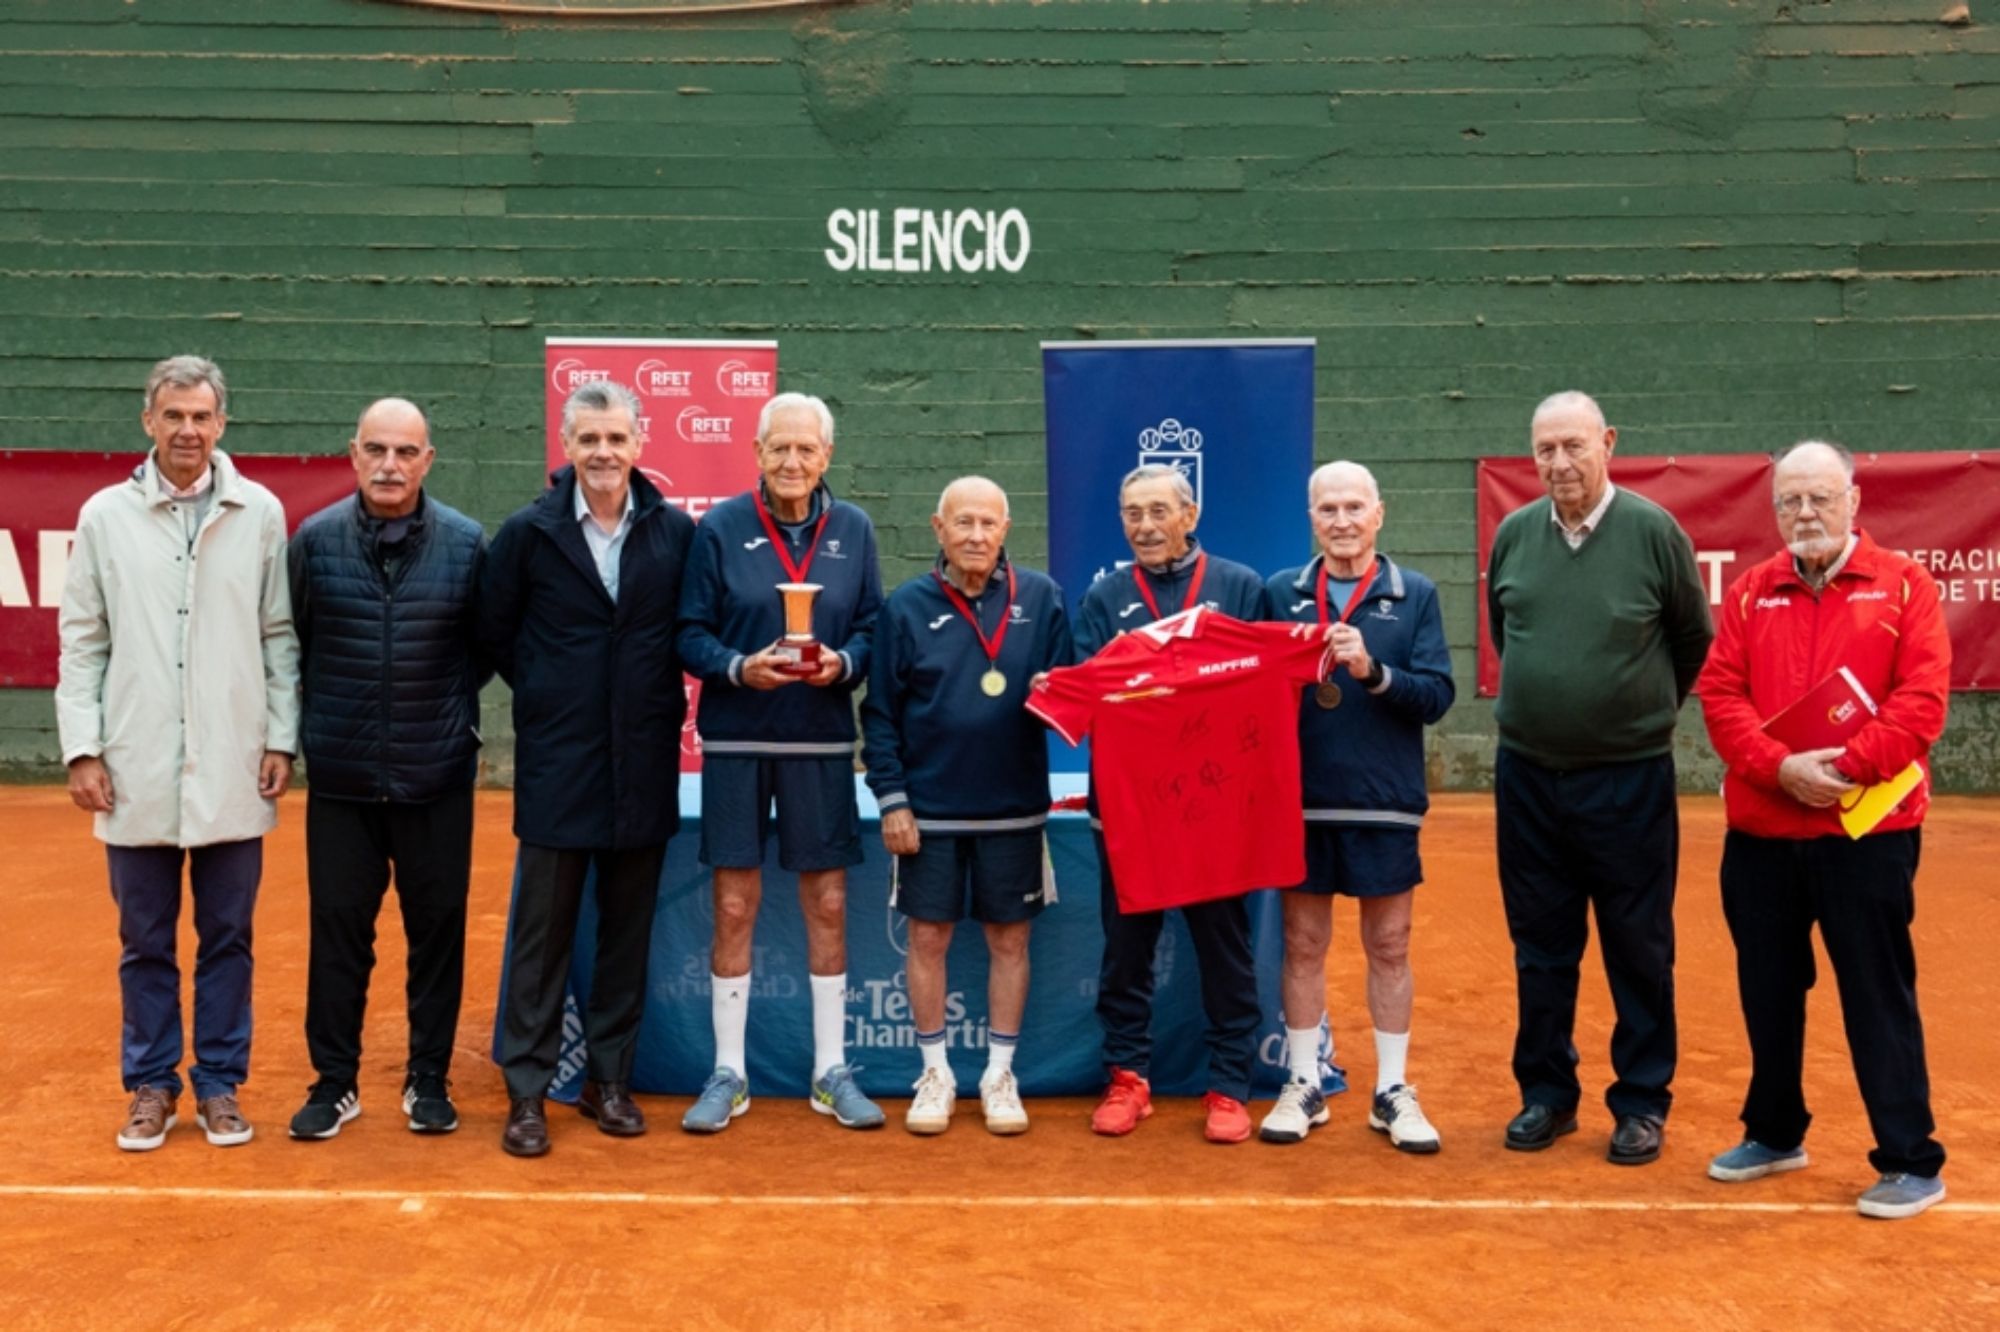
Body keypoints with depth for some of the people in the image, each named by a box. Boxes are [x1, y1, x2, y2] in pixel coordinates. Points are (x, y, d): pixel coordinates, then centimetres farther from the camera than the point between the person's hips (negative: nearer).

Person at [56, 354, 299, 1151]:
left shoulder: (261, 513, 1)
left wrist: (282, 740, -1)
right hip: (137, 773, 0)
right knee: (145, 941, 10)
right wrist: (82, 747, -2)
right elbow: (82, 642, 4)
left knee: (226, 938, 8)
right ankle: (152, 1085, 22)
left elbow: (280, 637, 4)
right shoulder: (106, 515, 2)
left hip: (232, 772, 0)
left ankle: (219, 1084, 20)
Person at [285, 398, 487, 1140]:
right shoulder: (316, 539, -3)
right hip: (339, 774, 0)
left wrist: (451, 709, 7)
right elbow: (292, 643, 7)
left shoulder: (465, 543, -4)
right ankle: (335, 1079, 20)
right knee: (338, 926, 7)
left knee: (437, 926, 7)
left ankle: (428, 1079, 20)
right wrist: (323, 718, 10)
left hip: (438, 775, 0)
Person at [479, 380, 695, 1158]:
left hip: (644, 763, 2)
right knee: (542, 928, 3)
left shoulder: (677, 533, 1)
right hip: (557, 762, -1)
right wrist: (549, 696, 7)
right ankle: (527, 1090, 11)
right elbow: (494, 632, 8)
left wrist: (659, 703, 3)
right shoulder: (528, 533, -1)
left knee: (629, 928, 9)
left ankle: (610, 1079, 21)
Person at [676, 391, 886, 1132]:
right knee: (734, 907, 3)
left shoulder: (853, 530, 5)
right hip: (736, 742, -1)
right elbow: (691, 633, -2)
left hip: (821, 743, 2)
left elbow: (871, 627, 5)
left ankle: (832, 1071, 19)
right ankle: (728, 1074, 16)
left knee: (828, 905, 6)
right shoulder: (720, 528, -2)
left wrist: (843, 663, -15)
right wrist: (738, 667, -19)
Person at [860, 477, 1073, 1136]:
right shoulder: (906, 606, -1)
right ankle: (936, 1074, 21)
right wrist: (890, 798, -5)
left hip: (1015, 808, 1)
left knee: (1010, 939, 8)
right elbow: (880, 710, 0)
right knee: (928, 937, 6)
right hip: (928, 808, 0)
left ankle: (1000, 1075, 22)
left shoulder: (1042, 597, 0)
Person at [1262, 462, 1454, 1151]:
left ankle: (1393, 1091, 20)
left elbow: (1437, 695, -7)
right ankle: (1303, 1087, 20)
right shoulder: (1280, 592, 4)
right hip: (1301, 799, 1)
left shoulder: (1415, 594, 1)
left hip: (1386, 802, -1)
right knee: (1303, 945, 9)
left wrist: (1373, 670, -21)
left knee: (1389, 948, 8)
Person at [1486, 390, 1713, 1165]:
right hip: (1527, 775, 3)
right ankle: (1546, 1093, 24)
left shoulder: (1653, 530, -8)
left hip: (1629, 779, -3)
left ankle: (1642, 1103, 18)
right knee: (1540, 950, 12)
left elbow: (1694, 640, 3)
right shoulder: (1514, 534, 1)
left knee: (1638, 951, 6)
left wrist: (1645, 709, 9)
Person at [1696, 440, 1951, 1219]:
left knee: (1878, 998, 1)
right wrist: (1779, 767, -15)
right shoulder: (1750, 593, 9)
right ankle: (1774, 1134, 30)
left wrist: (1847, 768, -19)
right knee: (1768, 994, 14)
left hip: (1867, 831, -4)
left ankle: (1910, 1162, 11)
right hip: (1760, 833, 4)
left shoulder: (1903, 584, 0)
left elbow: (1922, 699, -9)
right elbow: (1721, 695, 0)